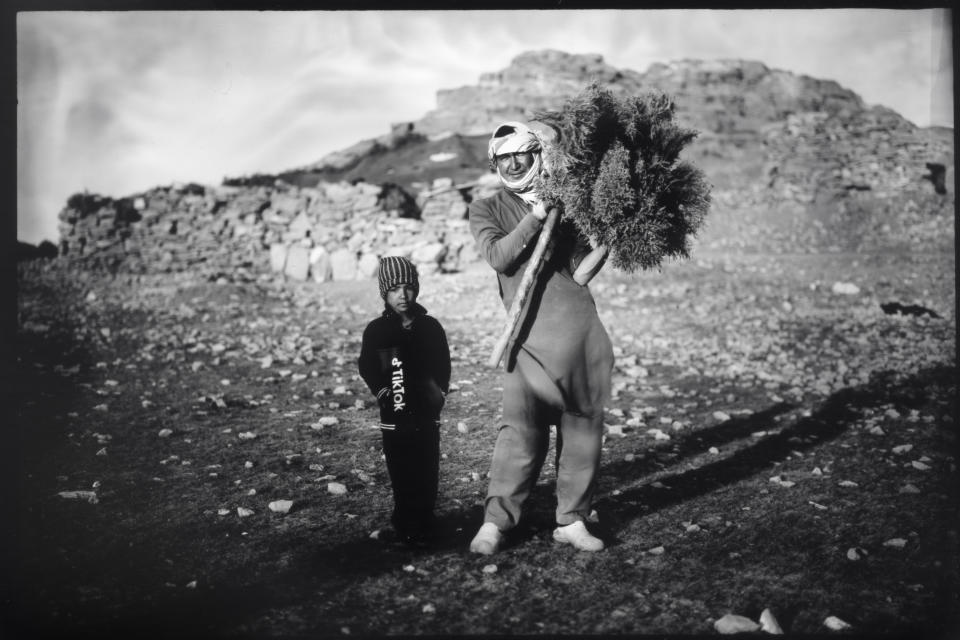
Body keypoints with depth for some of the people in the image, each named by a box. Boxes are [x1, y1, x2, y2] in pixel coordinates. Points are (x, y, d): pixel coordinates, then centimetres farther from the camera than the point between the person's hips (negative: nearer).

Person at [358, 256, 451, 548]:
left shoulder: (430, 326, 2)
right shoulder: (376, 330, -1)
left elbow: (443, 364, 8)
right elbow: (367, 367, 1)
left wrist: (439, 393, -2)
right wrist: (382, 391, -10)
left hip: (426, 411, 1)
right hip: (394, 414, -1)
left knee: (427, 473, 2)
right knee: (400, 475, 4)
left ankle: (423, 527, 11)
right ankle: (404, 523, 16)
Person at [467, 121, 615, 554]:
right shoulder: (486, 209, 11)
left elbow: (579, 271, 12)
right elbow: (498, 256, -8)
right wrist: (535, 217, -14)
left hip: (581, 324, 3)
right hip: (531, 331, -3)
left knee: (583, 425, 5)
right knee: (521, 426, -9)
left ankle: (572, 521, 16)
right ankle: (495, 521, 1)